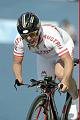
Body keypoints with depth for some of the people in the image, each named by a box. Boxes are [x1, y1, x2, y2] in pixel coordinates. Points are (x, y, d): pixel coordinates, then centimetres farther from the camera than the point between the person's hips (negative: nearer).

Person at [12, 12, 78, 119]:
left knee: (60, 74, -32)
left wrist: (65, 80, -64)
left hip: (64, 47, -5)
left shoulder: (51, 36, -45)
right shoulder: (19, 41, -32)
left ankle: (76, 100, -8)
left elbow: (68, 60, -48)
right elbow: (17, 63, -19)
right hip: (45, 55, 5)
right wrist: (18, 78, -40)